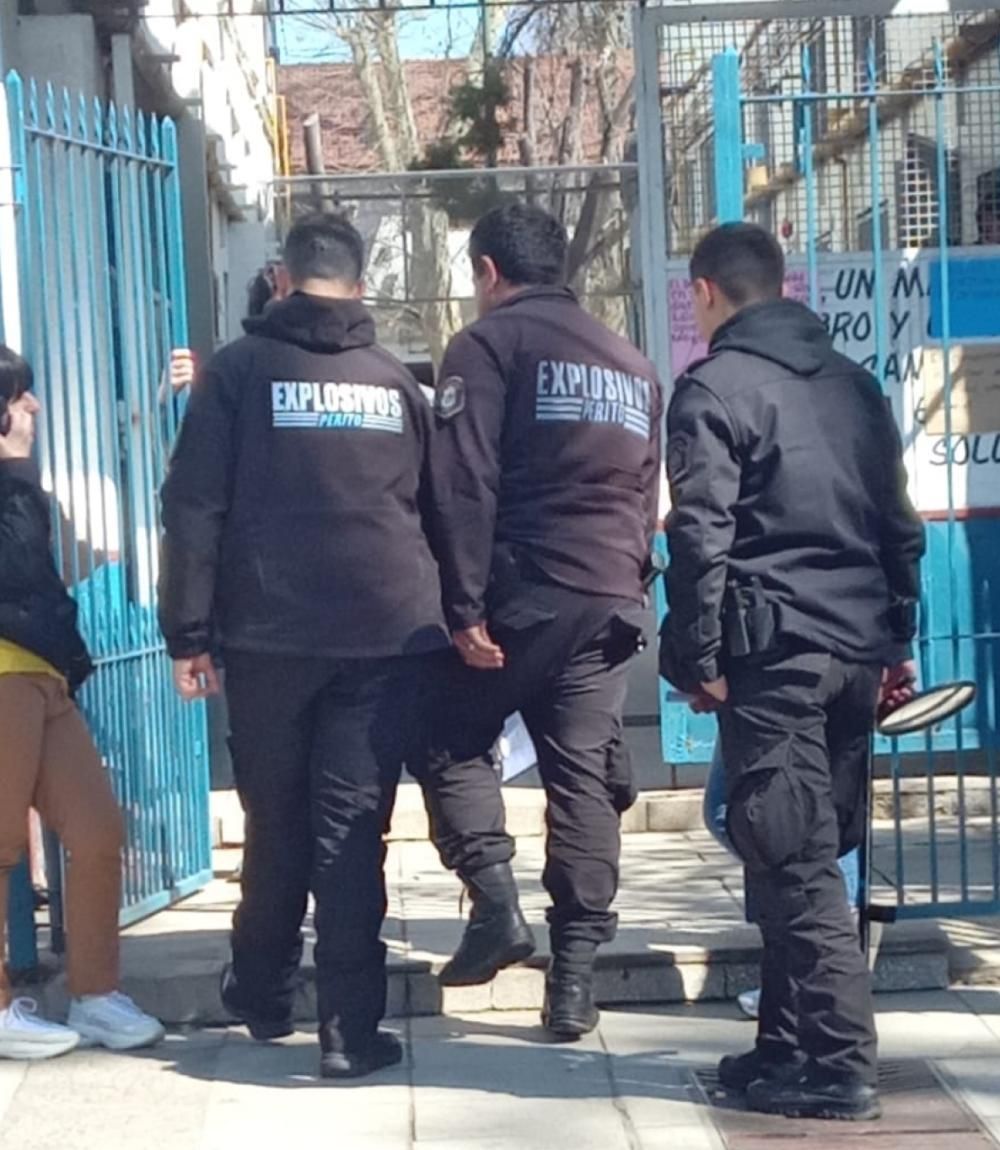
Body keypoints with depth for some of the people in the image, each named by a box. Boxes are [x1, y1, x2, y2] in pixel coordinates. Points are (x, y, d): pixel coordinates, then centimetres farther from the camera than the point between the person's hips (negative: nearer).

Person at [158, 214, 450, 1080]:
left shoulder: (240, 370, 2)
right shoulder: (398, 380, 10)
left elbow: (195, 509, -3)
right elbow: (437, 513, 14)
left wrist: (188, 632, 1)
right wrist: (441, 620, 21)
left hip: (270, 635, -1)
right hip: (388, 636, 1)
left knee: (276, 822, 15)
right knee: (353, 830, 2)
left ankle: (262, 993, 30)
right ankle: (351, 1029, 0)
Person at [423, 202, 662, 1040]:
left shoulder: (487, 345, -1)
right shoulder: (634, 365, 21)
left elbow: (466, 488, -11)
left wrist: (464, 607, -12)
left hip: (522, 592, -5)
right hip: (613, 600, 5)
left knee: (453, 743, 12)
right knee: (584, 776, 6)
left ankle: (496, 904, -3)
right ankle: (575, 972, 5)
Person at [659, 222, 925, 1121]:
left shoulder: (714, 387, -4)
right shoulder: (854, 381, 16)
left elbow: (700, 538, -12)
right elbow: (900, 526, 17)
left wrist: (696, 659, -7)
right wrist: (897, 643, 20)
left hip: (773, 651, -7)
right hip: (857, 648, 7)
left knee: (794, 865, -3)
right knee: (814, 857, 14)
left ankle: (840, 1065, -2)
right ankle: (789, 1044, 21)